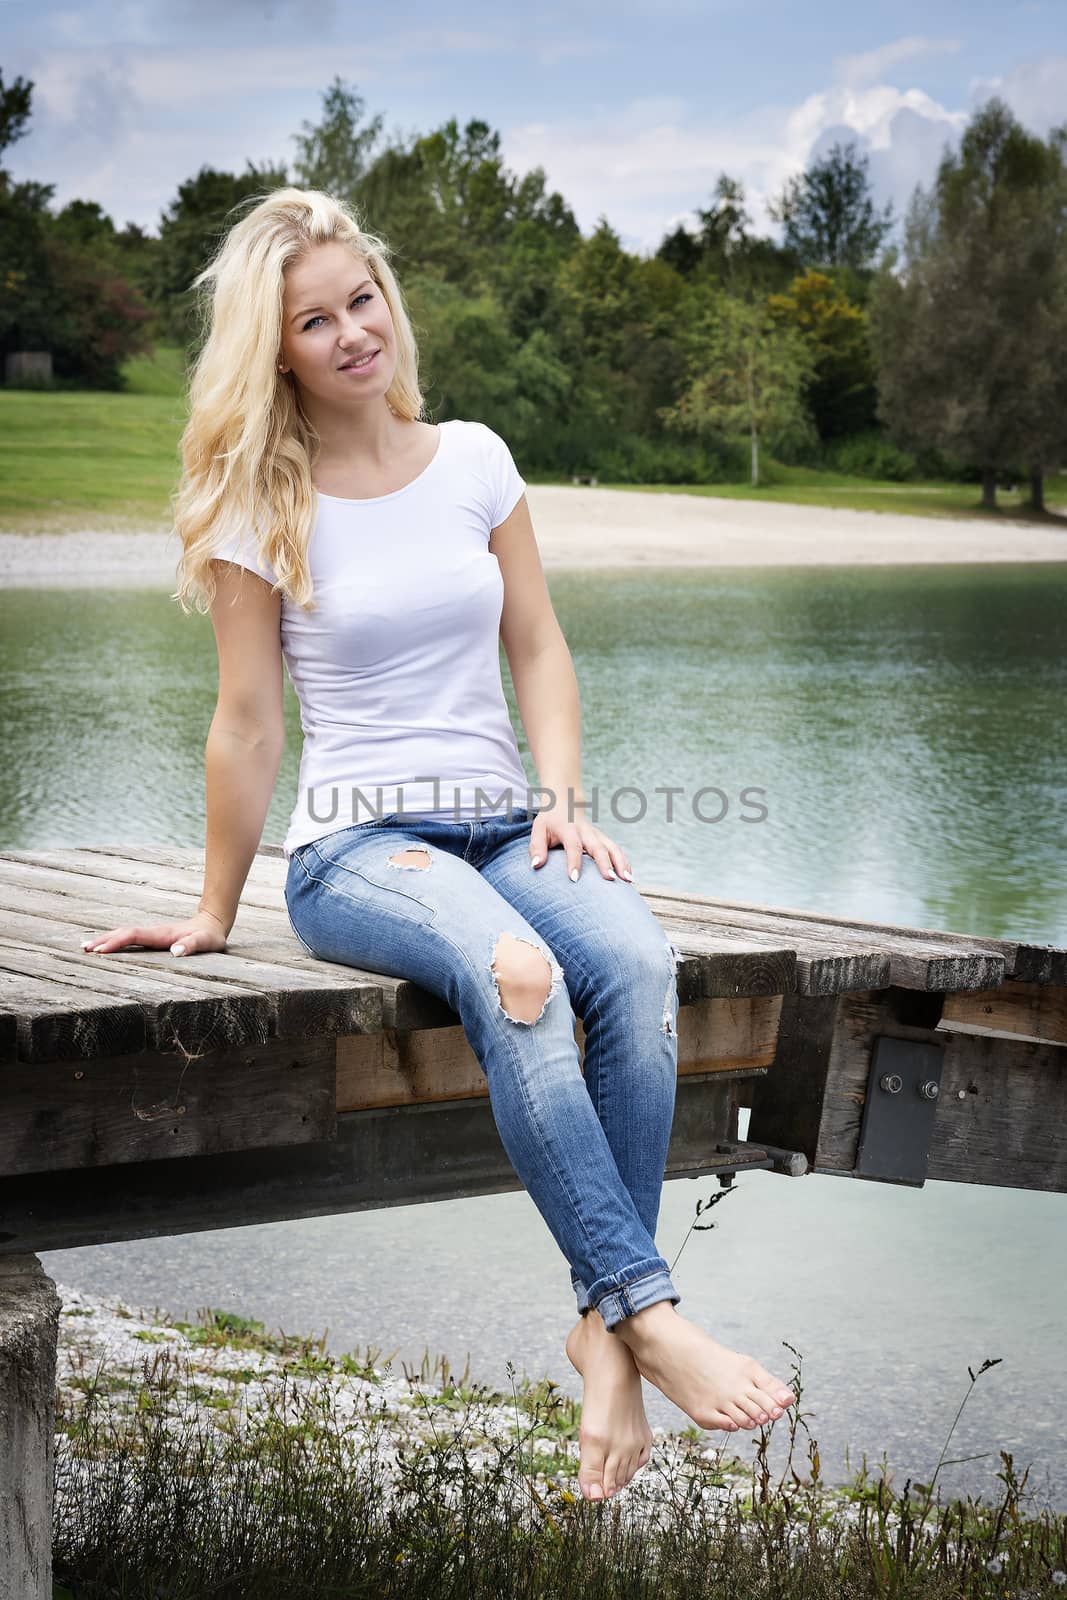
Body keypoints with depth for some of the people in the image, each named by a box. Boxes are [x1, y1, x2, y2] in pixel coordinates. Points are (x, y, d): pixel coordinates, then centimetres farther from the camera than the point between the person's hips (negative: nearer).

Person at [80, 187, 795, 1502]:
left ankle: (604, 1329, -28)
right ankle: (649, 1306, -38)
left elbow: (538, 649, 13)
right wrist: (214, 913, 8)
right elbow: (248, 724, 4)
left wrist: (563, 795, -3)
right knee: (514, 973, -37)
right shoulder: (259, 510, 1)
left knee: (636, 961, -31)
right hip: (356, 844, -3)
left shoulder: (472, 459, 11)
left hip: (502, 825, 4)